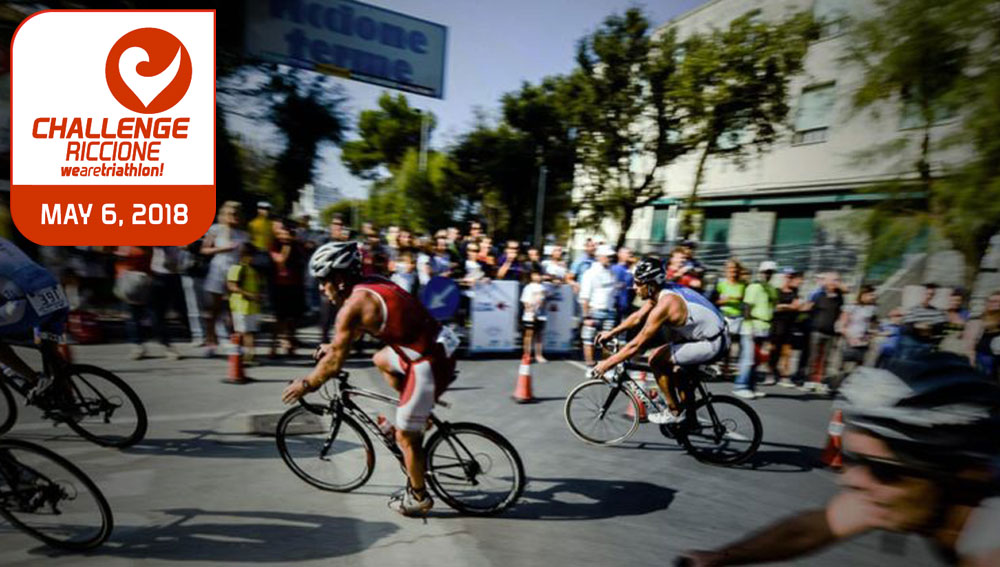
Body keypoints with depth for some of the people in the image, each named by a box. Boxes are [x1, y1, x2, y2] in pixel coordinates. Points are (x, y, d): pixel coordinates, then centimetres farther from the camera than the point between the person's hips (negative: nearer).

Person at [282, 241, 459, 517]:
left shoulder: (353, 306, -15)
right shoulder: (374, 283, 10)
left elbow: (334, 363, -8)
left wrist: (305, 385, 8)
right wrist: (335, 345, 37)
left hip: (429, 366, -9)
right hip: (437, 348, 9)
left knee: (405, 437, 10)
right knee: (381, 360, 31)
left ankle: (418, 497, 31)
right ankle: (418, 411, 30)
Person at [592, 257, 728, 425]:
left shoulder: (664, 304, -25)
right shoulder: (662, 291, 2)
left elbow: (636, 345, -22)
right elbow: (638, 317, 15)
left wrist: (606, 364, -15)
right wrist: (611, 333, 14)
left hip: (712, 344, -10)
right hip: (717, 336, 10)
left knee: (656, 359, -11)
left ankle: (673, 412, 4)